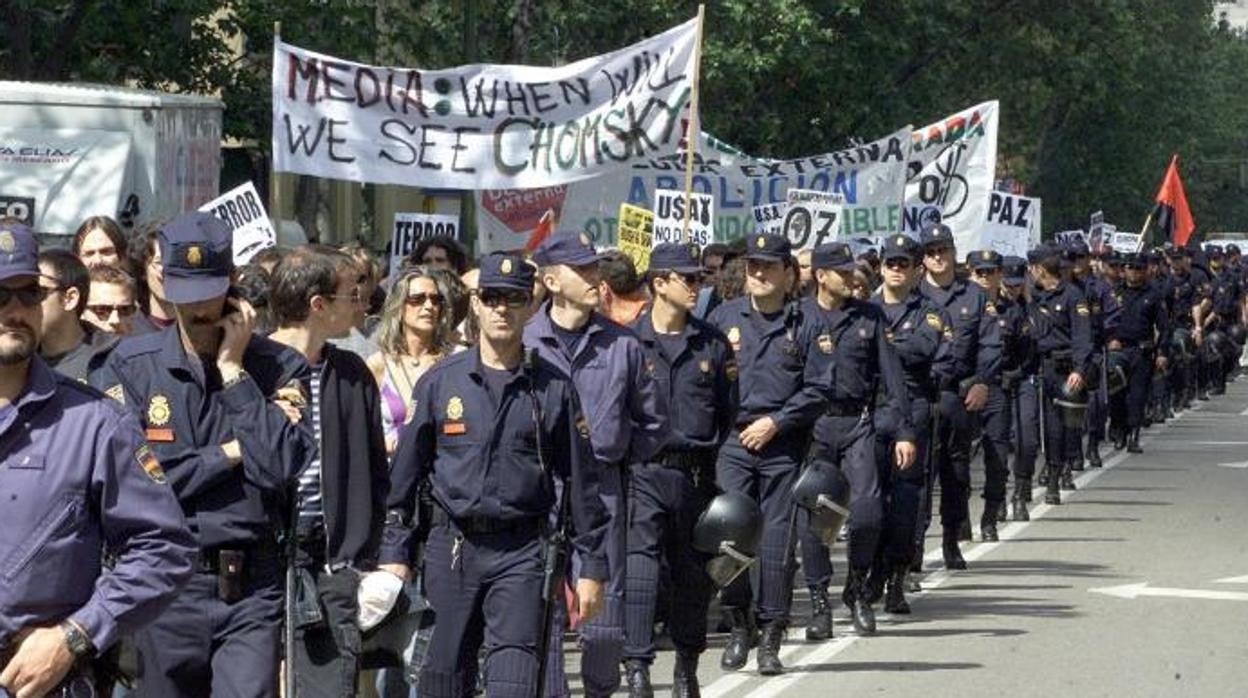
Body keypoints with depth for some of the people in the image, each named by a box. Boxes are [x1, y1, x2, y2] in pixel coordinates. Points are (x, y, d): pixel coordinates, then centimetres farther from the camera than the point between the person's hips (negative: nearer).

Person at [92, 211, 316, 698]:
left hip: (251, 589, -1)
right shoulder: (129, 366, 1)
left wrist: (233, 370, -9)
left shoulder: (277, 367, 2)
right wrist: (231, 454, -7)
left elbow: (283, 467, -12)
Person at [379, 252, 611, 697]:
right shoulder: (440, 383, 5)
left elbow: (580, 480, 5)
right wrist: (393, 552, 4)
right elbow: (405, 472, 8)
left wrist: (592, 566, 4)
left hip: (521, 553, -2)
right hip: (451, 548, 2)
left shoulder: (553, 388, 3)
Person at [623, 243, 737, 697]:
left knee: (694, 573, 11)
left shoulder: (713, 344, 9)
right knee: (639, 570, -12)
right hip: (644, 472, -3)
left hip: (697, 473, 3)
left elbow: (729, 413, 11)